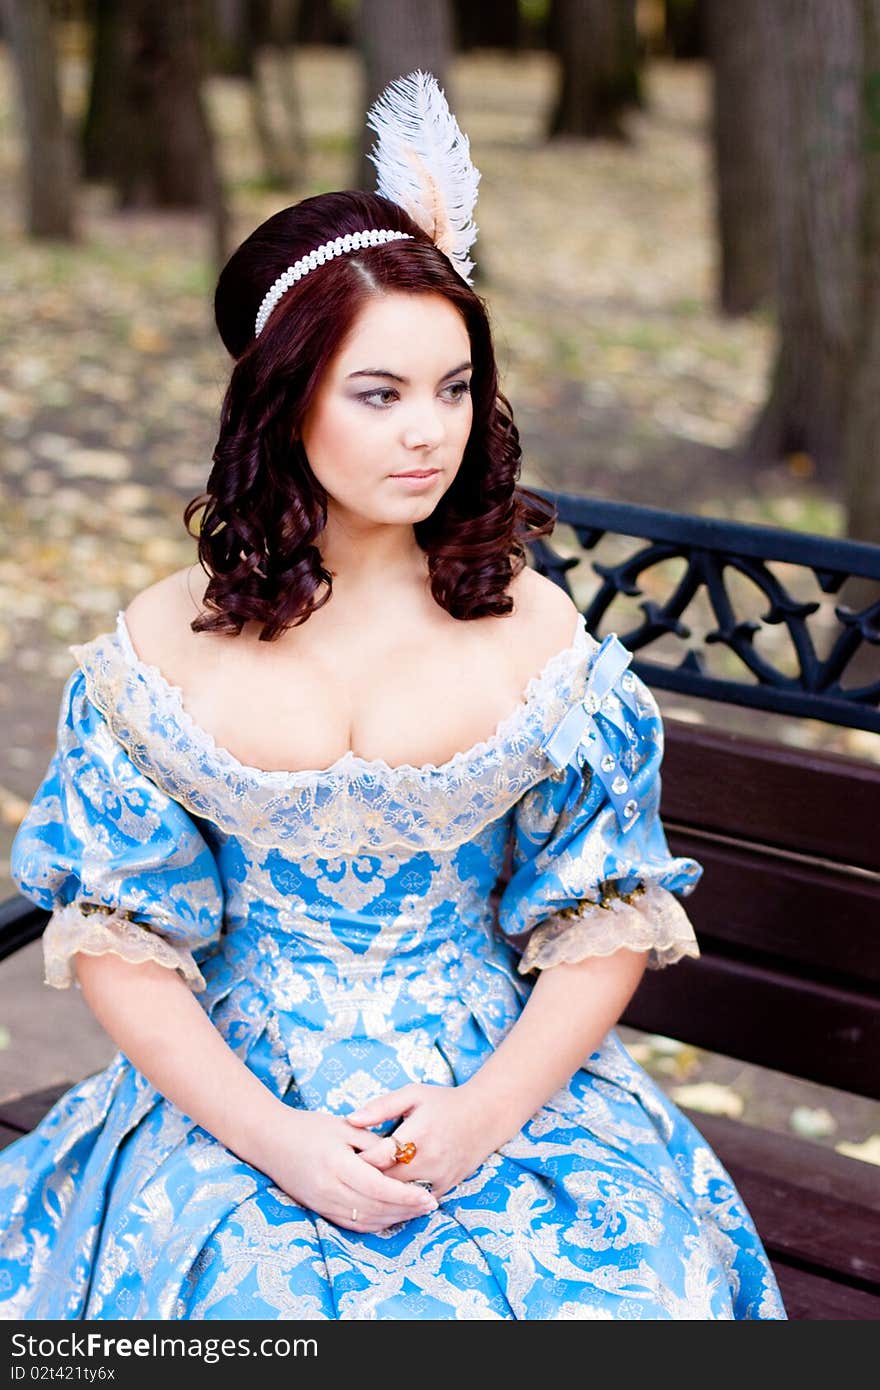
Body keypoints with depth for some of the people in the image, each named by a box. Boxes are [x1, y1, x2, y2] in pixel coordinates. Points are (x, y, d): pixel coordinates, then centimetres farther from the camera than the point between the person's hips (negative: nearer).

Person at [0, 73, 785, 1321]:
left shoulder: (534, 628, 1)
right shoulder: (165, 643, 0)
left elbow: (603, 922, 1)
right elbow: (117, 942, -1)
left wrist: (485, 1113, -13)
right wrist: (270, 1135, -13)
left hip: (509, 1091, 1)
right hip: (234, 1104, 0)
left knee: (620, 1293, -23)